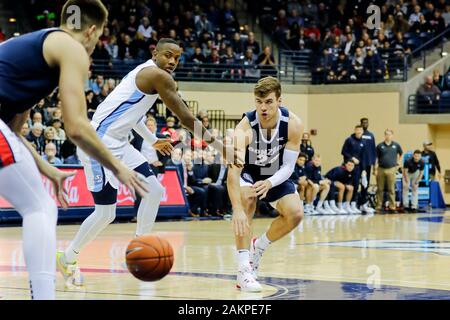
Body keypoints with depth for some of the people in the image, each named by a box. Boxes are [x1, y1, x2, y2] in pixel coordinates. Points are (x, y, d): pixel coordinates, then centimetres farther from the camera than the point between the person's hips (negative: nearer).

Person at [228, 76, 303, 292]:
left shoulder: (293, 124, -26)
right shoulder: (244, 128, -36)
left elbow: (288, 166, -19)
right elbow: (233, 171, -45)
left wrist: (269, 183, -40)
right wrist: (237, 209, -57)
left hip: (275, 175, 3)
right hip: (248, 172, -3)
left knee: (295, 213, -15)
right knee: (246, 199, -33)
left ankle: (258, 247, 12)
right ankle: (244, 269, -32)